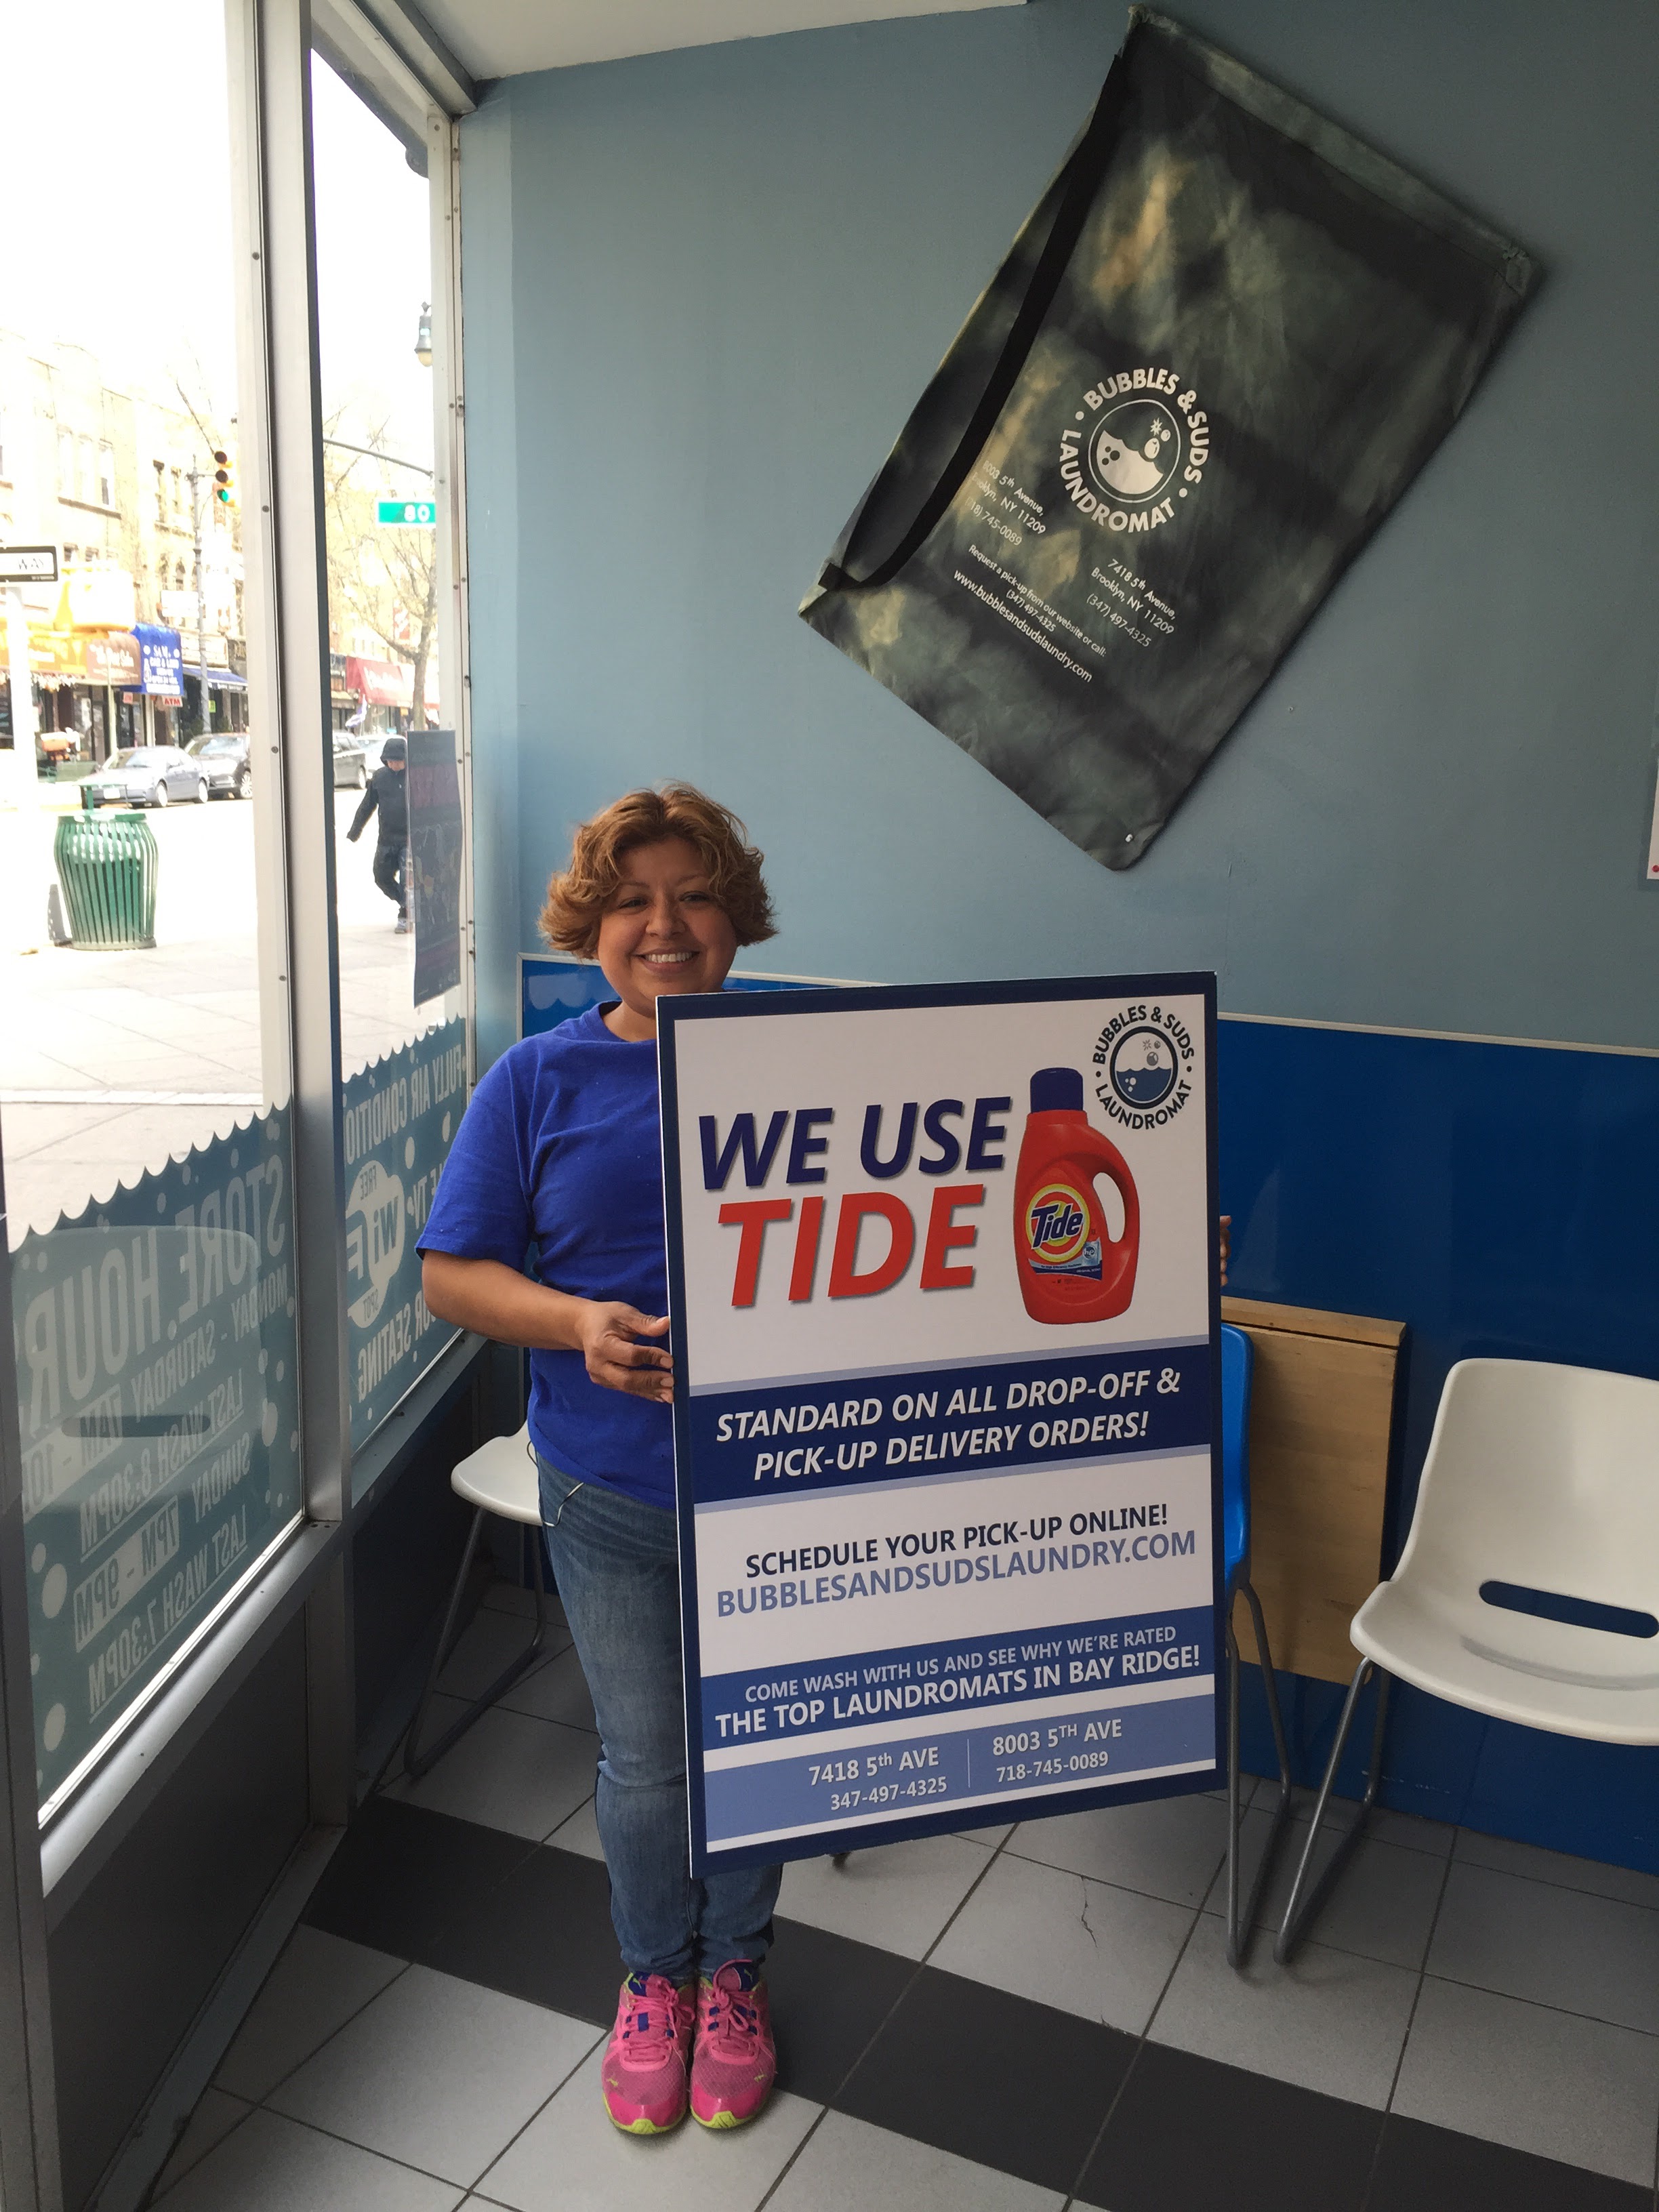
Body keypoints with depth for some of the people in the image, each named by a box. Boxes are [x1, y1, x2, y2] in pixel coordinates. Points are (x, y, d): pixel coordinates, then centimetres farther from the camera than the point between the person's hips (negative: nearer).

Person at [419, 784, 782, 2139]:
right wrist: (579, 1325, -19)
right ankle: (654, 1976, 42)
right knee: (645, 1763, 13)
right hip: (612, 1491, 0)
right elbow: (452, 1273, -2)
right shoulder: (540, 1083, -2)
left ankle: (734, 1972, 43)